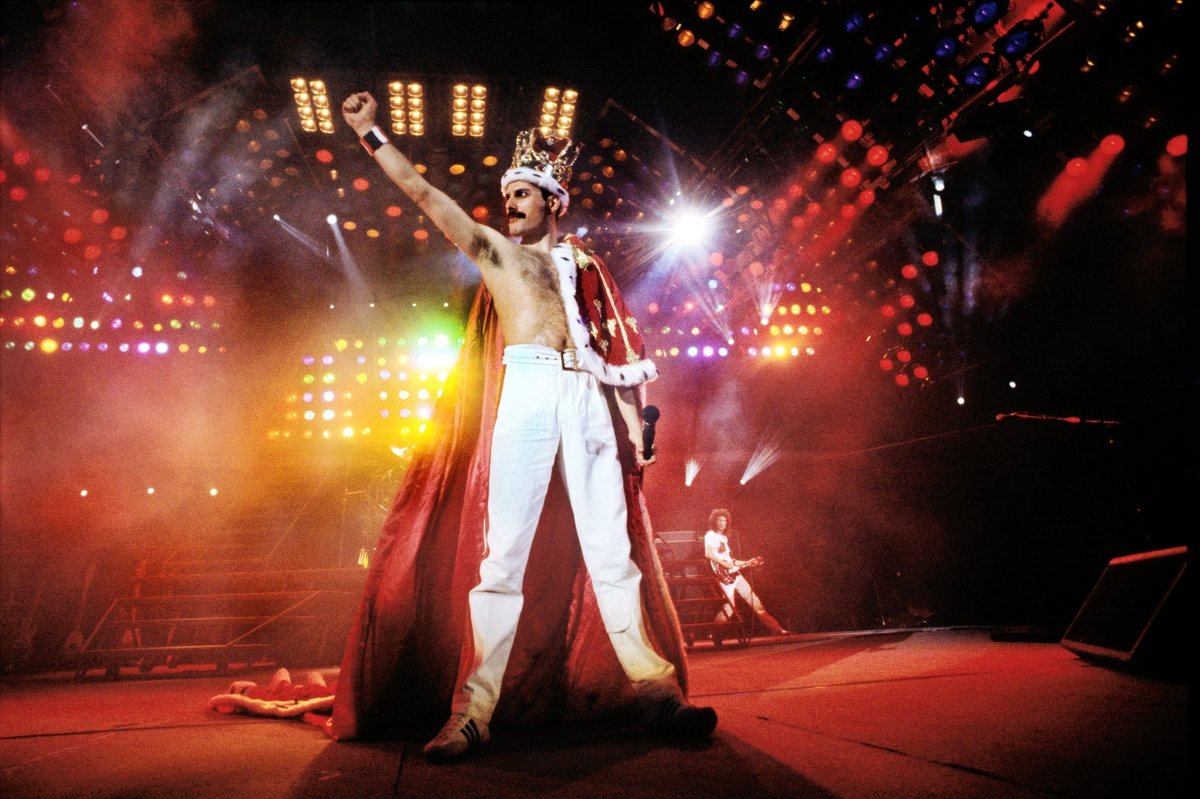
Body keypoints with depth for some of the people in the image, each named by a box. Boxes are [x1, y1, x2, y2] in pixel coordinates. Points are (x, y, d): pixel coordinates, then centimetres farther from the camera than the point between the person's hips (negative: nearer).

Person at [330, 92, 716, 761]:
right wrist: (370, 133, 13)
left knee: (613, 548, 0)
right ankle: (474, 710, -7)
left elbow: (616, 351, 18)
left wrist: (634, 426, 11)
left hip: (590, 397, 2)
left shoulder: (583, 263, 23)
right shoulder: (494, 249, 19)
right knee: (505, 551, -8)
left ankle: (656, 688, 5)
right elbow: (422, 192, 15)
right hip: (527, 389, -2)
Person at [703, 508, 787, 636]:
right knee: (729, 607, -14)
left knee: (754, 601, 7)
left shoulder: (724, 537, 22)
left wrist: (747, 563, 18)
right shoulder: (710, 536, -4)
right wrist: (724, 563, -22)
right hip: (724, 576, -8)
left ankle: (776, 629, 11)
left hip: (734, 574, 8)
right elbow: (708, 553, -21)